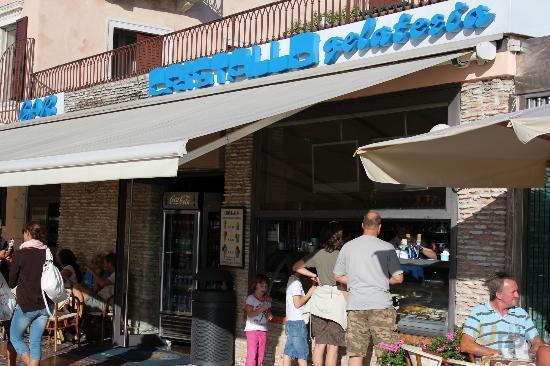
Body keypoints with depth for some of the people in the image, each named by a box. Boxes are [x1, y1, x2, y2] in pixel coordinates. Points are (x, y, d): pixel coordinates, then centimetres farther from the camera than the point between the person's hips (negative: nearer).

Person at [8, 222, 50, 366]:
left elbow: (12, 283, -2)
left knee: (15, 337, 14)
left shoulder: (19, 254, -11)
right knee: (35, 342, 12)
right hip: (45, 305, 4)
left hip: (26, 305, -4)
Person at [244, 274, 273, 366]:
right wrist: (262, 309, -20)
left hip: (263, 330, 6)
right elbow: (250, 314, -12)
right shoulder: (251, 298, -4)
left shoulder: (267, 300, 11)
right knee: (252, 355, -11)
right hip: (252, 329, -5)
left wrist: (269, 315, -3)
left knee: (260, 355, 4)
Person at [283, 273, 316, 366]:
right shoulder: (296, 282, -10)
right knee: (303, 354, -4)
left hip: (290, 322, 9)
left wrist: (313, 286, 9)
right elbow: (297, 303, -15)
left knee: (288, 352, 3)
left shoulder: (292, 281, 19)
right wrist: (309, 293, -6)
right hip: (297, 322, -9)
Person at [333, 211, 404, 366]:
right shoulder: (387, 247, -3)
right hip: (381, 306, -2)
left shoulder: (348, 247, 5)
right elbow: (398, 278, 0)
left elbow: (337, 276, 12)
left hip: (355, 306, 3)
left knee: (355, 353, 6)